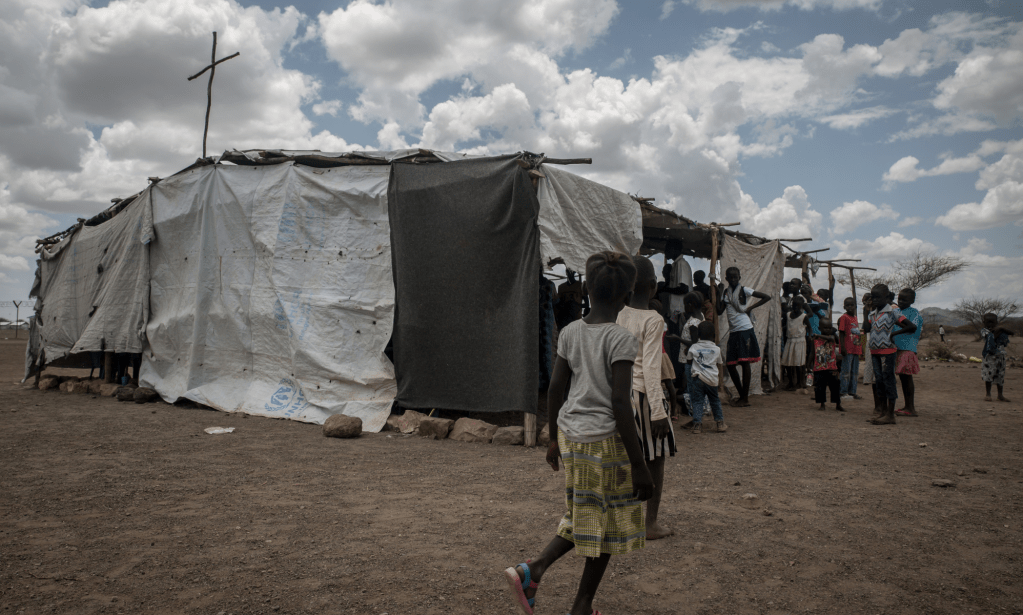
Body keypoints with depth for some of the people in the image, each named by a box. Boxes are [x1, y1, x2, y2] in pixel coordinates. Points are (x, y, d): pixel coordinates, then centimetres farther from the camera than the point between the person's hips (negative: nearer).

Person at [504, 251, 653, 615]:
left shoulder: (570, 333, 2)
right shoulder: (621, 340, -15)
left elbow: (555, 389, 6)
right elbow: (620, 404, -19)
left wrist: (555, 439, 18)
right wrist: (639, 466, -14)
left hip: (571, 435, 6)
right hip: (607, 441, -6)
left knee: (584, 518, 21)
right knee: (606, 523, 12)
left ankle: (531, 570, 7)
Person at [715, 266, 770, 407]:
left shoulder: (744, 290, -1)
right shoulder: (725, 292, 11)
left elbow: (767, 297, -1)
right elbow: (719, 310, 1)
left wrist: (751, 307, -7)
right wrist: (719, 293, -2)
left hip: (745, 330, -5)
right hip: (733, 332, 5)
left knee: (745, 363, -4)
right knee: (730, 365, 4)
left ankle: (745, 398, 2)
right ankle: (742, 395, 19)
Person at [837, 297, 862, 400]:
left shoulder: (855, 318, 16)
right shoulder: (844, 318, -8)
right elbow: (841, 333, -13)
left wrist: (860, 347, 19)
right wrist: (842, 347, -19)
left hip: (856, 349, 8)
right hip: (847, 349, -8)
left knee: (854, 372, 11)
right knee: (846, 371, -6)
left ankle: (852, 391, 17)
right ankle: (843, 392, -2)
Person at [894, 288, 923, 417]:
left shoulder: (914, 312, -4)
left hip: (908, 348, -7)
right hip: (897, 347, 7)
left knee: (907, 376, -8)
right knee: (902, 377, 10)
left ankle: (911, 408, -5)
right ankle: (907, 406, 18)